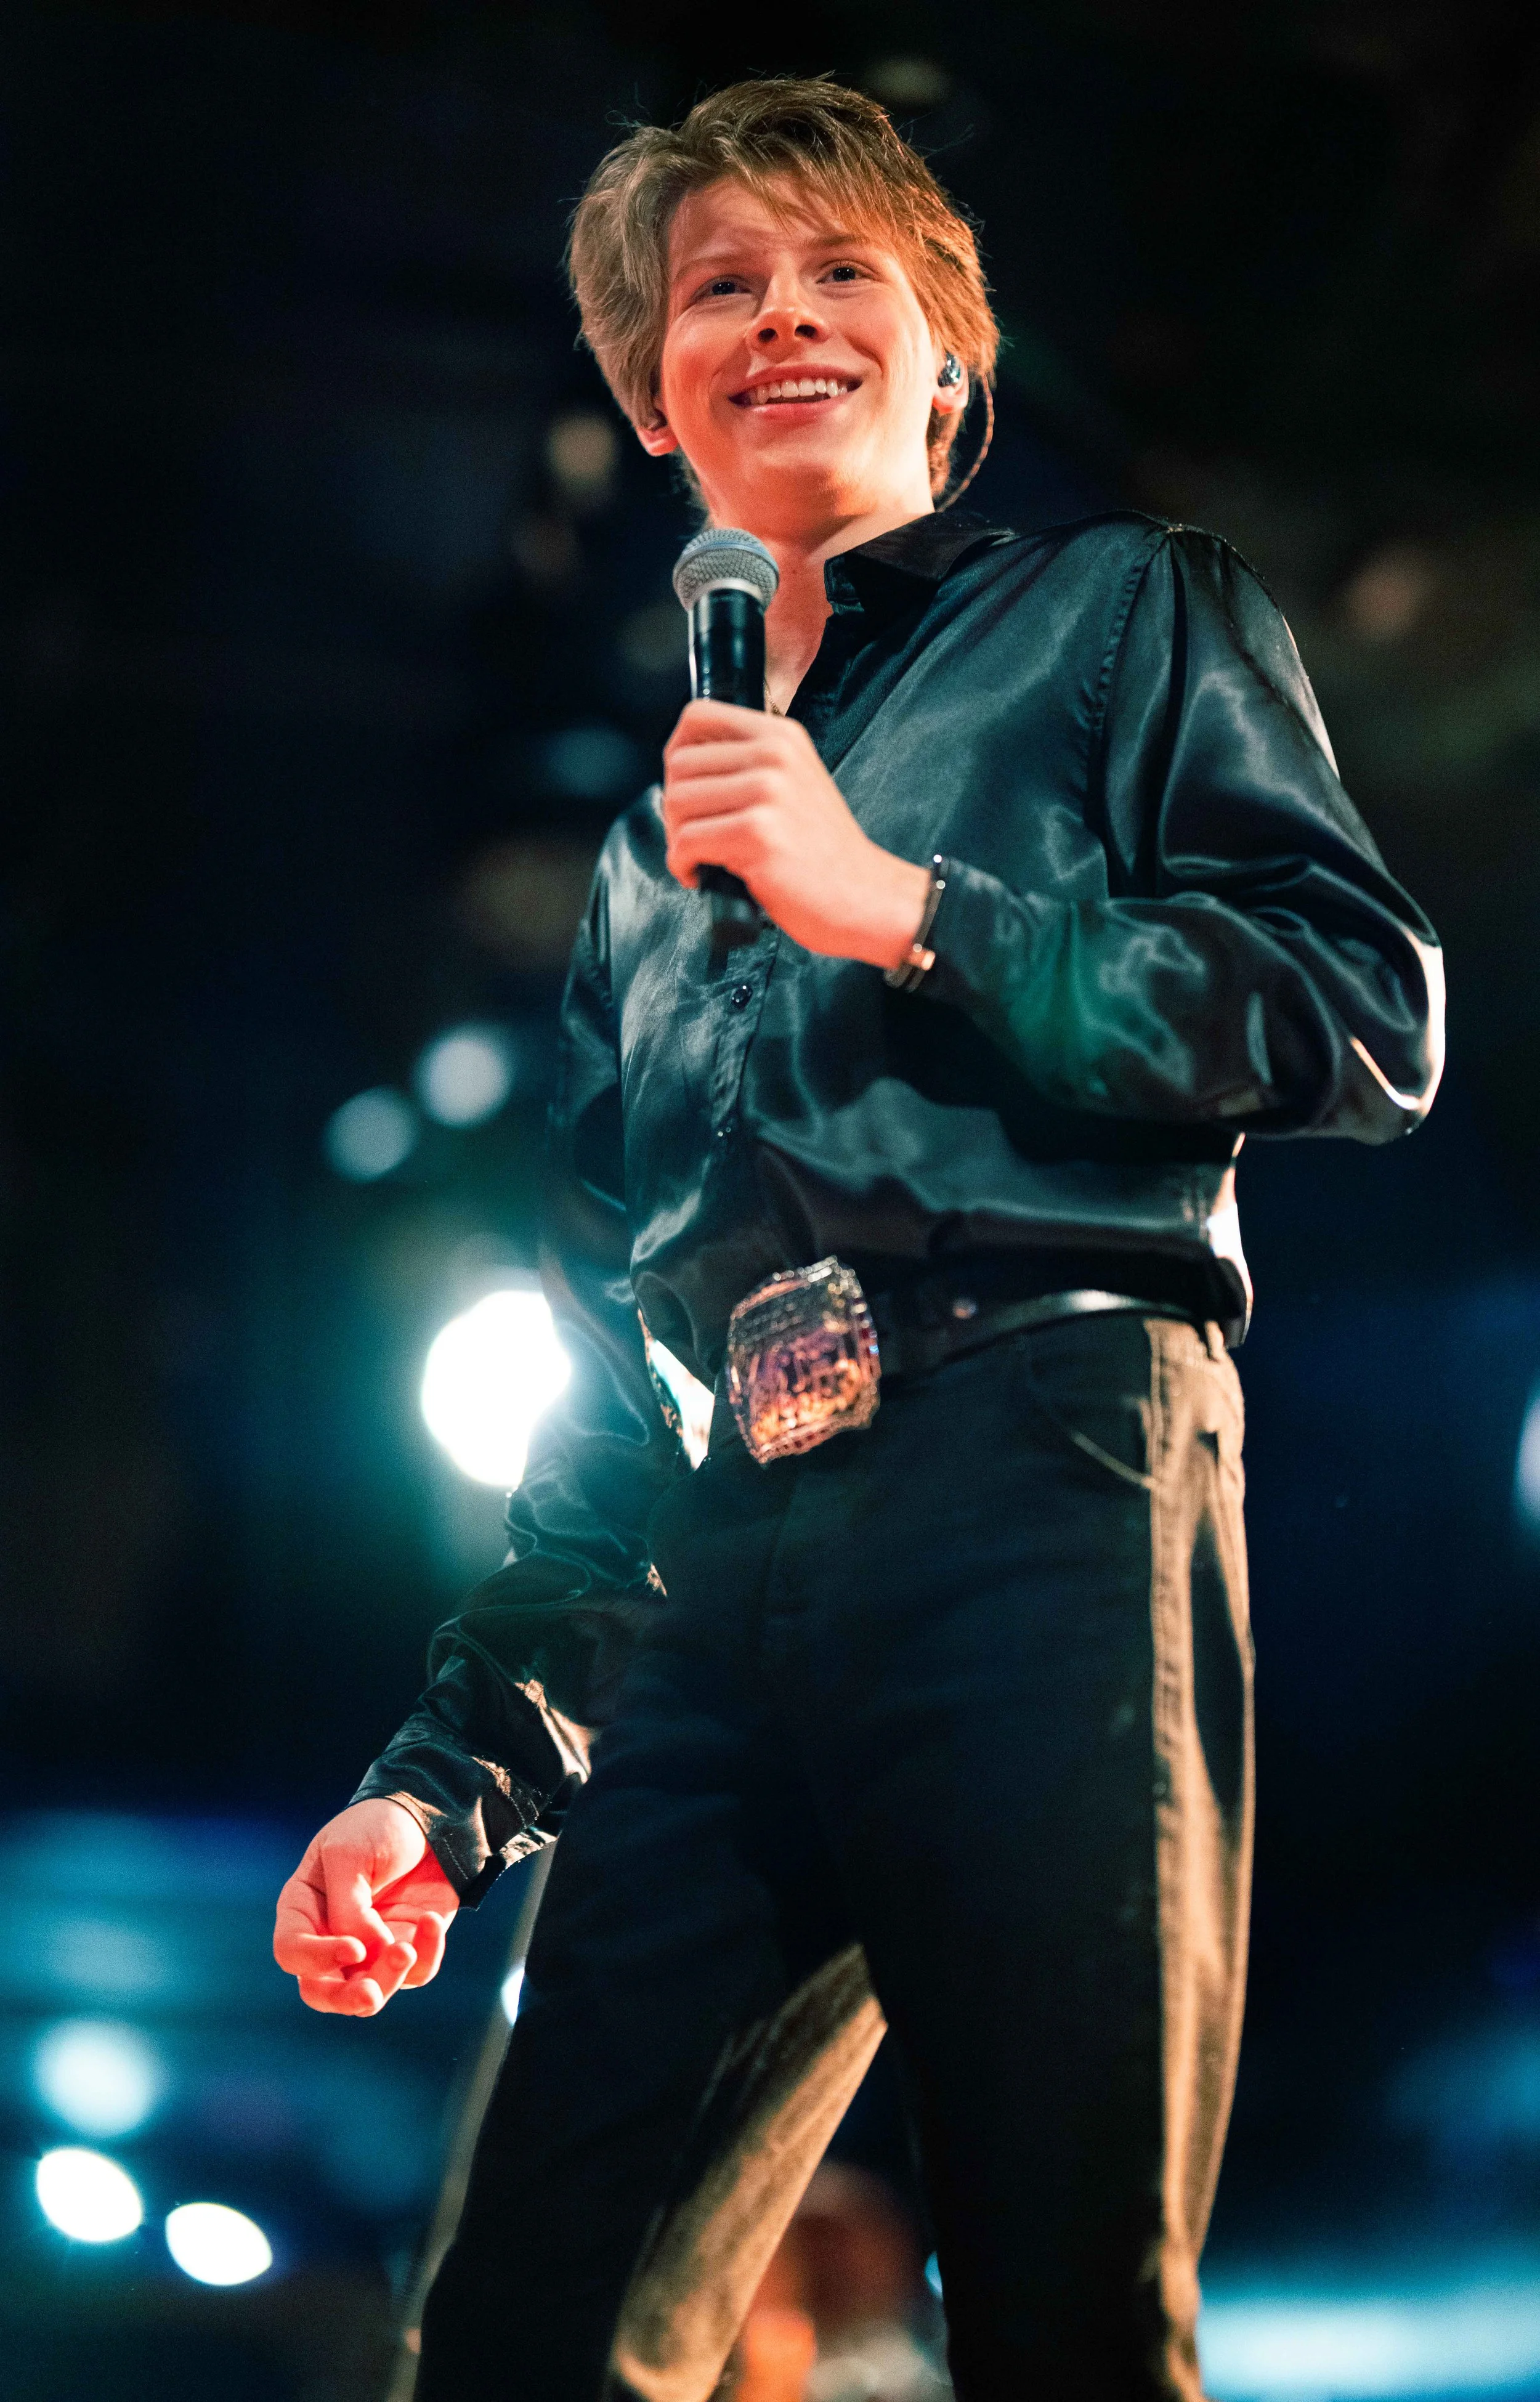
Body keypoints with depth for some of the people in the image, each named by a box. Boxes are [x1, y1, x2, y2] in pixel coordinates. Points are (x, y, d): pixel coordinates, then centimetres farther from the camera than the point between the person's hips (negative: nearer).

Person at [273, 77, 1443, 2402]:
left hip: (1041, 1473, -5)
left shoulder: (1124, 612, 18)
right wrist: (452, 1768, 18)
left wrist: (904, 908, -3)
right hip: (724, 1582, 5)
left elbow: (1370, 1013, 2)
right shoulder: (653, 844, 31)